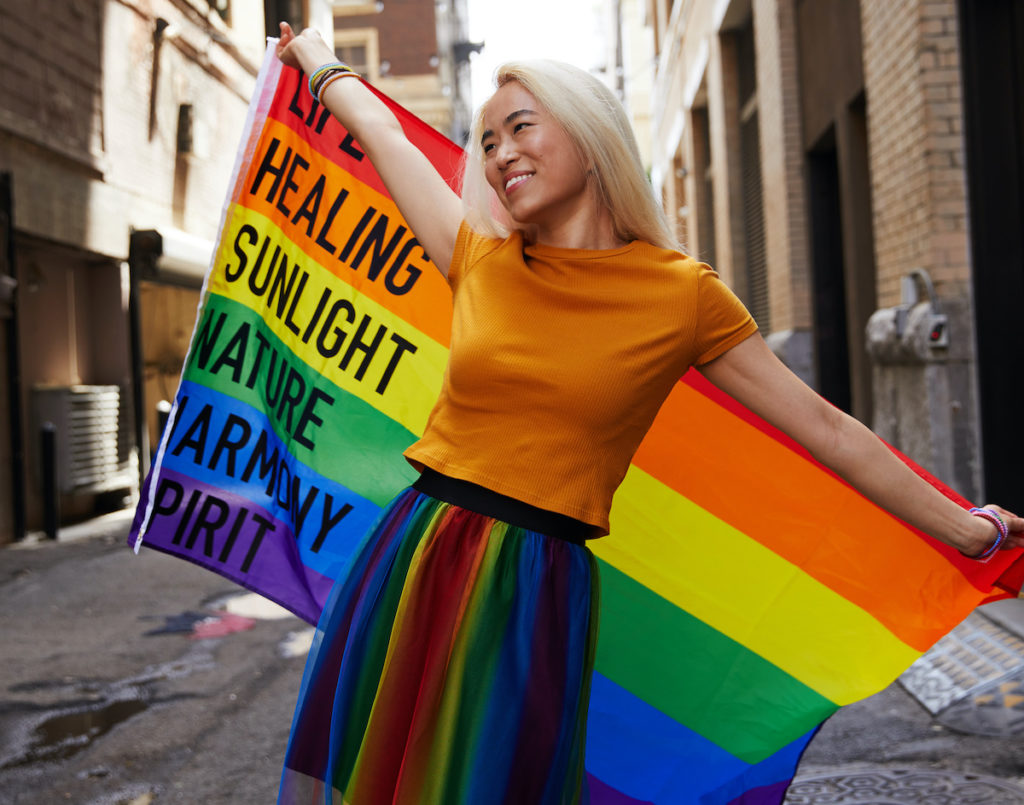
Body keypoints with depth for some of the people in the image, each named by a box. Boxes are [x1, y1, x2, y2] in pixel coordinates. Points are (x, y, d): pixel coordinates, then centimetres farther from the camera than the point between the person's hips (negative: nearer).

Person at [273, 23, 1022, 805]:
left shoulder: (682, 293, -4)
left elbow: (825, 427, 1)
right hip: (410, 561, 4)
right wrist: (319, 57, 36)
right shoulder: (481, 263, 5)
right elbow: (387, 139, 21)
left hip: (535, 591, -3)